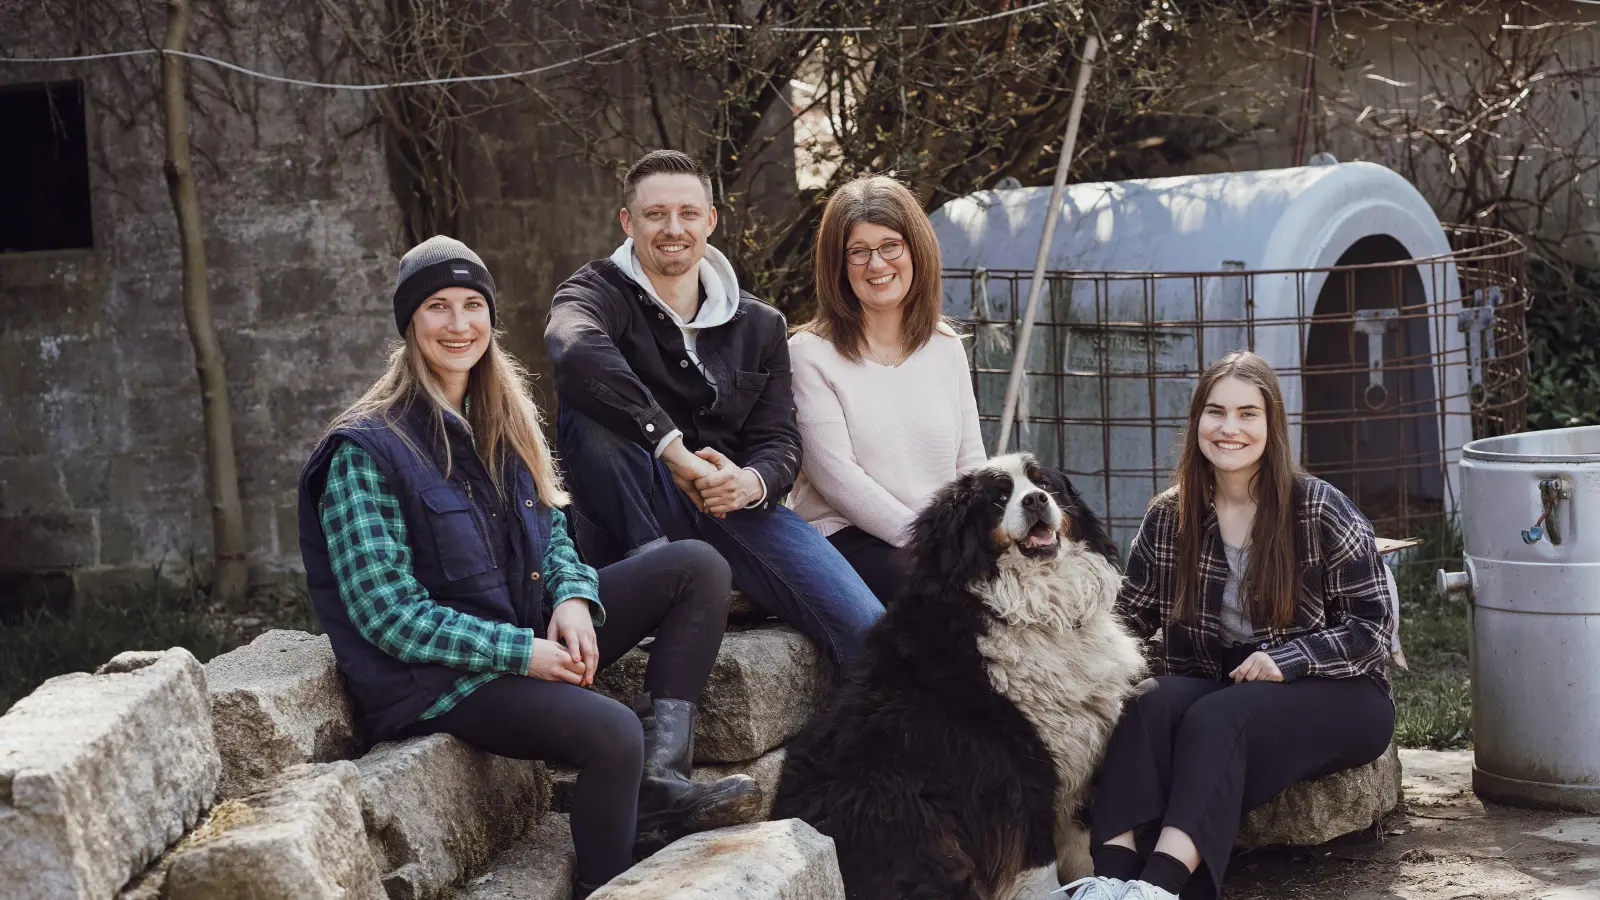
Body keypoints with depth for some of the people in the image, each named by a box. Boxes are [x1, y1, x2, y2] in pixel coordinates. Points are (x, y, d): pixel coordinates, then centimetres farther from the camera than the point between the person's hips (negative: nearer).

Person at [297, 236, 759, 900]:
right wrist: (522, 653, -21)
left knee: (698, 568, -5)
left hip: (529, 632, 8)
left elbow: (550, 531, 15)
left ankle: (661, 782, -16)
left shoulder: (500, 416, 10)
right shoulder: (366, 452, -12)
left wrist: (572, 598, -9)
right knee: (612, 733, -32)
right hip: (438, 678, -8)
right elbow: (389, 615, -16)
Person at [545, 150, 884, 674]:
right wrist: (671, 448, -32)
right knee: (587, 403, -31)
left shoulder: (760, 326, 14)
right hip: (633, 516, -2)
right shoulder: (599, 292, -2)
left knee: (869, 631, -20)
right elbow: (575, 351, -27)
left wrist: (751, 483, -19)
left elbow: (779, 440, 7)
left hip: (734, 507, 3)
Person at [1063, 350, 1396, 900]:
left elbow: (1370, 627, -3)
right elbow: (1128, 618, 10)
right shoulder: (1168, 518, 8)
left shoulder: (1321, 510, -3)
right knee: (1149, 707, -31)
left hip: (1330, 694, -3)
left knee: (1216, 719, -35)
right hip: (1215, 683, 3)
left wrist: (1286, 660, -18)